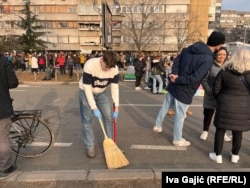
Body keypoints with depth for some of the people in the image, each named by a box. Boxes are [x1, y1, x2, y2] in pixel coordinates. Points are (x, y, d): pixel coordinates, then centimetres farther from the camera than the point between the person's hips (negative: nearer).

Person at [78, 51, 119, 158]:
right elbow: (87, 88, -28)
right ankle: (90, 147, 13)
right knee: (87, 120, -2)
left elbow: (115, 87, -13)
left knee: (109, 117, 2)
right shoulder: (90, 66, -33)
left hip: (102, 92, 4)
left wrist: (116, 107, -14)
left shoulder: (114, 69, -21)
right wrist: (94, 108, -28)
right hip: (86, 92, -3)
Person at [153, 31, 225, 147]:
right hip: (184, 91, -7)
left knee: (165, 106, 23)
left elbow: (176, 61, 1)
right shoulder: (208, 59, -20)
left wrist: (175, 75, -13)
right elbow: (195, 77, -27)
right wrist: (177, 80, -17)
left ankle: (158, 126, 43)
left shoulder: (191, 48, 4)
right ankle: (177, 140, 27)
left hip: (173, 85, 8)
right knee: (180, 115, 8)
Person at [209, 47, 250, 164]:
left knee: (220, 130, 10)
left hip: (226, 106, -2)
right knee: (238, 132, 16)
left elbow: (215, 89, -4)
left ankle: (218, 155, 19)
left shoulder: (224, 72, -7)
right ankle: (235, 156, 31)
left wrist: (219, 99, 14)